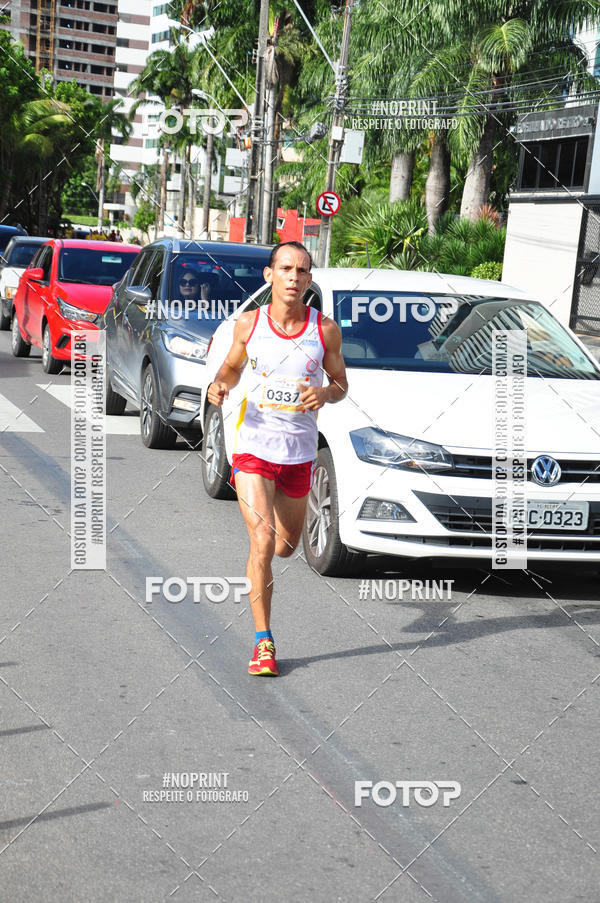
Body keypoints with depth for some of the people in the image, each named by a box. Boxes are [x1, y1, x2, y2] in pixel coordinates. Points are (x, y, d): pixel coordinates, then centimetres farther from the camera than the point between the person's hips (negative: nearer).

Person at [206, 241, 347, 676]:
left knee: (286, 547, 16)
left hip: (300, 451, 2)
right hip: (253, 447, -2)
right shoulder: (248, 324, -4)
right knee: (262, 542, -15)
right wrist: (220, 385, -10)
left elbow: (341, 382, 8)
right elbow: (232, 367, 13)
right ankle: (263, 641, -3)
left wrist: (325, 394, -15)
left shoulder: (325, 329, -4)